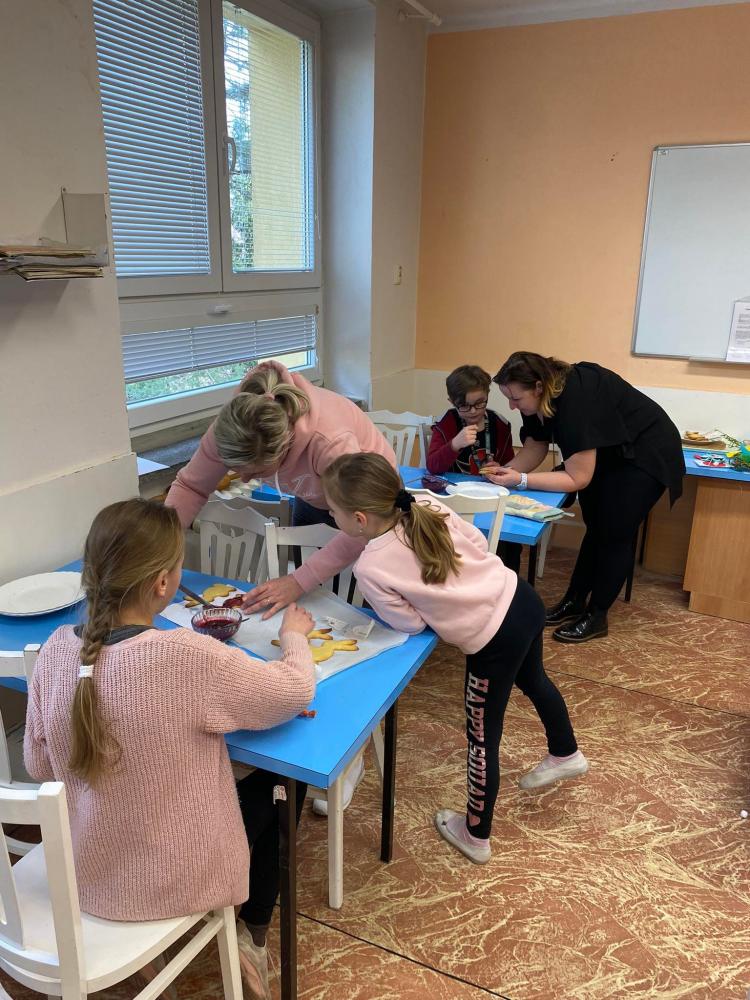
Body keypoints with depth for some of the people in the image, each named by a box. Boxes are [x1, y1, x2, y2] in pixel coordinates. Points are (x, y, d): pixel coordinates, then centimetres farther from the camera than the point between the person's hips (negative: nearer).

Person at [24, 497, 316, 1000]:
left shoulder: (55, 649, -14)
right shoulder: (187, 657, -31)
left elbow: (39, 766, -2)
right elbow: (296, 692, -17)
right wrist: (294, 635, 3)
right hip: (175, 881, -5)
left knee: (242, 784, 29)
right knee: (264, 786, 24)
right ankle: (252, 935, 37)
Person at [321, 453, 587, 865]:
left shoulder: (370, 568, -19)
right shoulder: (429, 507, -6)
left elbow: (412, 623, -8)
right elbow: (479, 543, 6)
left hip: (495, 641, -7)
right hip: (522, 598, 7)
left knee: (482, 738, 14)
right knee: (533, 679, 36)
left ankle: (475, 836, 37)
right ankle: (566, 754, 63)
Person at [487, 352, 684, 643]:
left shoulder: (576, 400, -37)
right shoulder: (539, 399, -12)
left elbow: (578, 478, -33)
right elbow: (533, 449, -5)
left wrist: (520, 480, -34)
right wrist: (503, 472, -22)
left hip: (645, 453, -8)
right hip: (608, 453, 8)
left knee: (615, 533, -6)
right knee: (595, 527, 12)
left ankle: (596, 616, 5)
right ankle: (574, 602, 20)